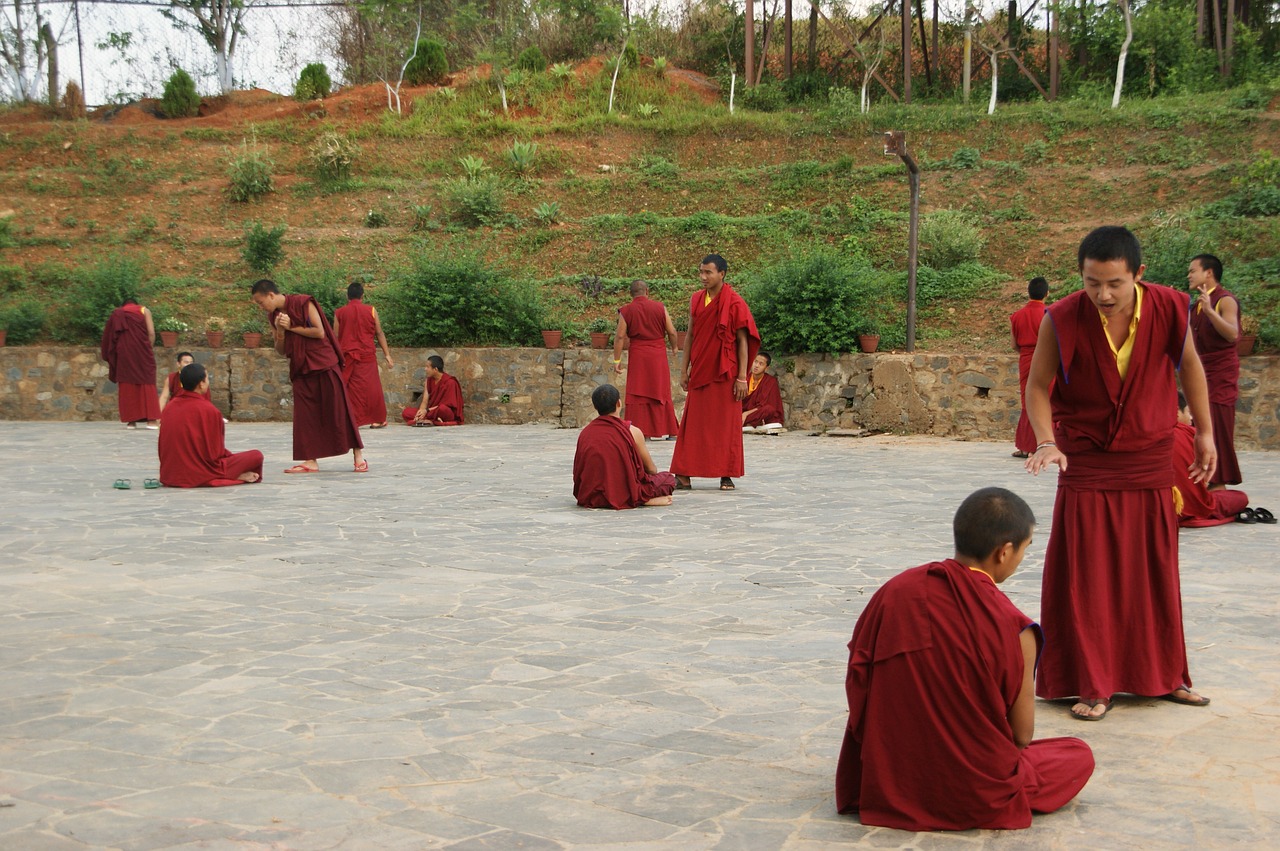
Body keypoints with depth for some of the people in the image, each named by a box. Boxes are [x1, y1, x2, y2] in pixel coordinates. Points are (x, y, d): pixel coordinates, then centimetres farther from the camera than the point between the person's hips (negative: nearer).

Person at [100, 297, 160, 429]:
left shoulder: (116, 315, 17)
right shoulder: (144, 311, 12)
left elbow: (109, 338, 10)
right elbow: (151, 333, -2)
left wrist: (111, 360, 12)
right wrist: (150, 349, 9)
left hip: (123, 350, 2)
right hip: (141, 350, -2)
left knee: (127, 384, 6)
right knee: (146, 383, 0)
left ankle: (131, 420, 1)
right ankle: (151, 419, -9)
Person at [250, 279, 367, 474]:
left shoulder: (303, 303, -10)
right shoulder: (273, 317, 8)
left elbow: (320, 332, -15)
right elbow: (280, 350, 11)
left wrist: (291, 327, -12)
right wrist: (280, 330, -7)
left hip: (323, 364, -6)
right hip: (300, 369, 6)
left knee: (338, 409, -3)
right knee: (304, 414, 0)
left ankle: (358, 455, 3)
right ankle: (311, 461, 3)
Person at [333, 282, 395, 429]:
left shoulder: (339, 312, 3)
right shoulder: (371, 311, 1)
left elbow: (335, 337, 3)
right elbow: (379, 333, 1)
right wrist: (387, 354, 3)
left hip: (346, 357, 1)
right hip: (367, 356, -1)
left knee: (345, 388, 5)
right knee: (371, 387, 4)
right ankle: (377, 420, 5)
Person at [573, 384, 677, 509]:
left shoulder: (585, 432, 4)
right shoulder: (633, 432, -6)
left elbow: (577, 471, 12)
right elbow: (651, 469, 6)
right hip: (624, 496, -6)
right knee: (669, 479, 15)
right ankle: (644, 499, -4)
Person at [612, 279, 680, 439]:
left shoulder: (626, 311, -2)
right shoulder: (660, 307, 0)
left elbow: (620, 337, -7)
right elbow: (672, 332, 1)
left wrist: (616, 360, -2)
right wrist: (674, 347, 19)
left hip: (638, 357, -1)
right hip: (659, 357, 1)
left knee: (638, 394, 4)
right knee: (661, 394, 10)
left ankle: (641, 431, 1)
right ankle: (668, 430, 14)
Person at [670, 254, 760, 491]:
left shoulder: (734, 303, -7)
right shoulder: (696, 300, 7)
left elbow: (743, 341, -7)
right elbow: (690, 336, 13)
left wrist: (742, 377, -11)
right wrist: (684, 370, 9)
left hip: (724, 374, -4)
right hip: (700, 372, 4)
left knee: (726, 424, 2)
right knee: (693, 424, 3)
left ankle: (727, 475, 10)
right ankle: (684, 476, 5)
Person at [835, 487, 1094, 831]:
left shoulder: (893, 591, -8)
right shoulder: (1013, 628, -19)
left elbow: (857, 685, 0)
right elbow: (1022, 734, -9)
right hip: (973, 794, -5)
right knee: (1079, 754, 18)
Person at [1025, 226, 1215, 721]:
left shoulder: (1168, 309, -13)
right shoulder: (1062, 320, -18)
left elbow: (1189, 366, 5)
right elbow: (1037, 385, -7)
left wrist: (1205, 433, 8)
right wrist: (1046, 443, -21)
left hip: (1150, 463, 3)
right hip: (1085, 465, -2)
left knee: (1155, 572, 13)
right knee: (1085, 575, -2)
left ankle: (1162, 674, 29)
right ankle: (1092, 685, 10)